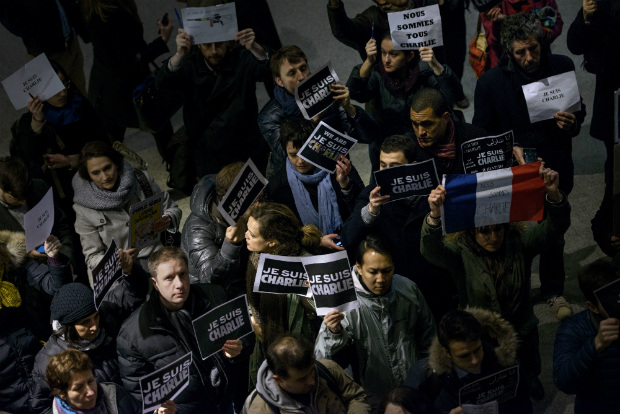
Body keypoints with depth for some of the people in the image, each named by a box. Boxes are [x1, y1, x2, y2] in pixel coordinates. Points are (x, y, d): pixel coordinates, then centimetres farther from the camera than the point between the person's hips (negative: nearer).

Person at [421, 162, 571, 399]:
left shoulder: (518, 243, -14)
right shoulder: (461, 253, -21)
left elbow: (555, 228, -24)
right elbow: (431, 251, -39)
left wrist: (553, 194, -45)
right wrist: (434, 215, -59)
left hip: (522, 333, 2)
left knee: (529, 373, 29)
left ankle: (530, 382, 62)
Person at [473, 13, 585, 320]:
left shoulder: (562, 67, -8)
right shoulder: (490, 82, -13)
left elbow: (579, 111, 5)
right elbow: (481, 132, -4)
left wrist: (571, 124, -19)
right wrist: (510, 148, -21)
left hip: (555, 168, 2)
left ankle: (553, 291, 37)